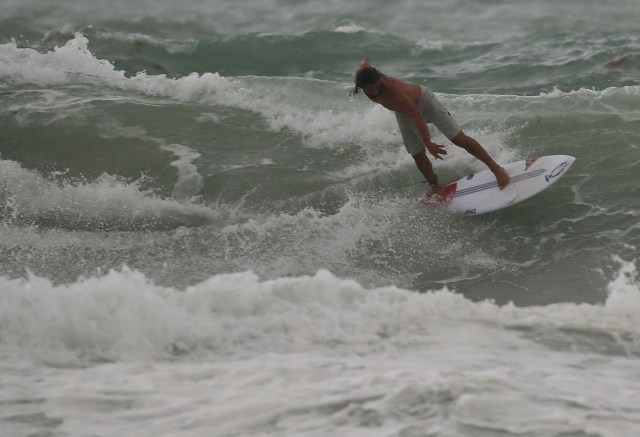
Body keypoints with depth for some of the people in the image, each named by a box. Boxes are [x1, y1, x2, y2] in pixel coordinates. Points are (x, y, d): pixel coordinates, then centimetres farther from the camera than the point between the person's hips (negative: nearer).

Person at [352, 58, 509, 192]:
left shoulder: (391, 88, -42)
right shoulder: (361, 76, -23)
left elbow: (416, 115, -44)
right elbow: (366, 61, 4)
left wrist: (428, 143, -49)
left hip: (422, 101, -7)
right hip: (403, 113, 7)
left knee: (459, 139, -6)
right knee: (418, 156, 5)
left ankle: (496, 168, 2)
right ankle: (437, 189, 21)